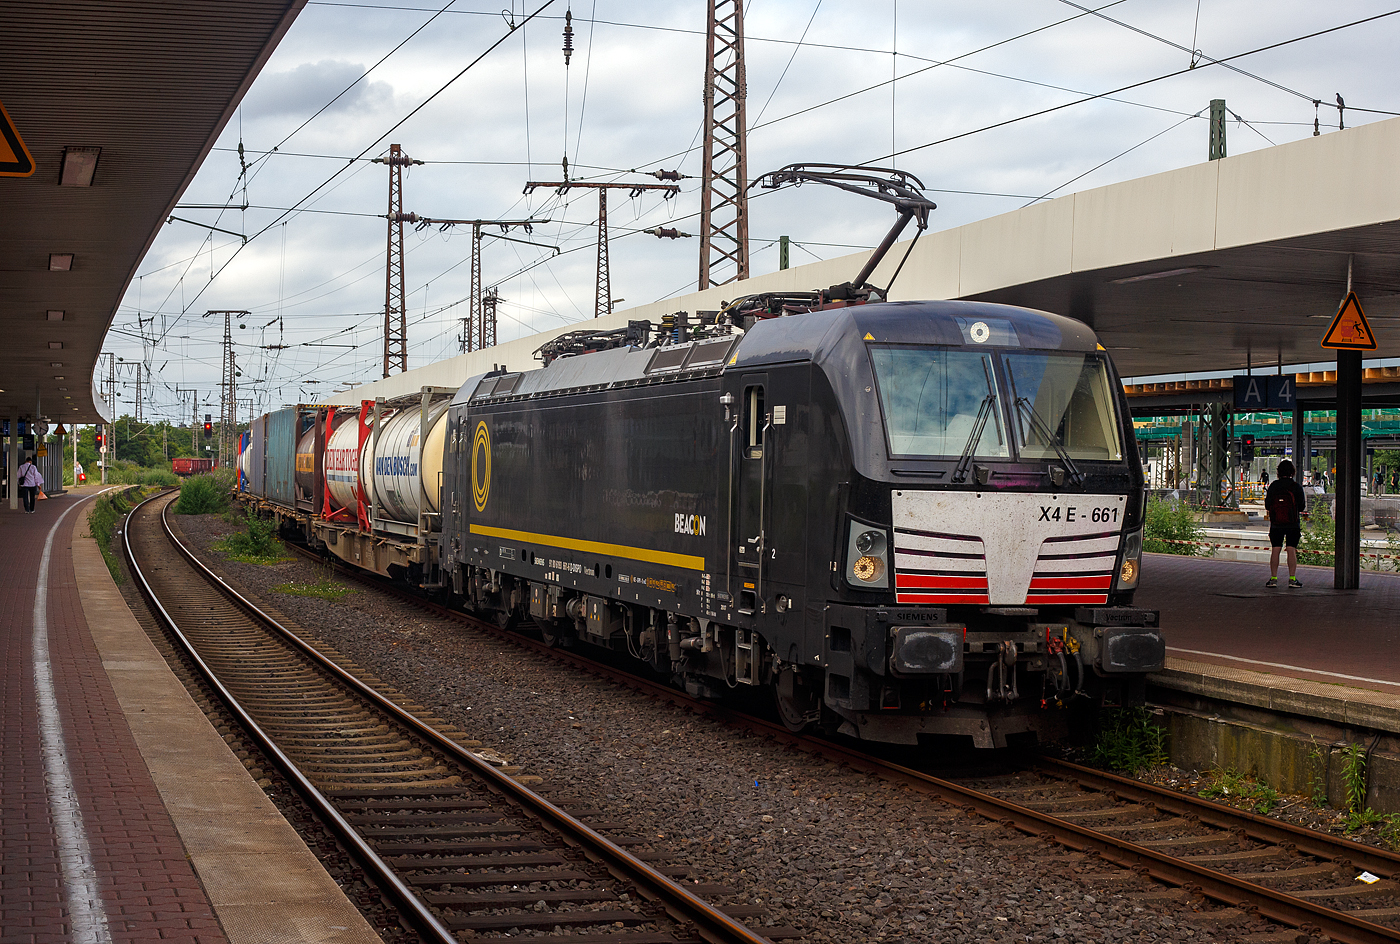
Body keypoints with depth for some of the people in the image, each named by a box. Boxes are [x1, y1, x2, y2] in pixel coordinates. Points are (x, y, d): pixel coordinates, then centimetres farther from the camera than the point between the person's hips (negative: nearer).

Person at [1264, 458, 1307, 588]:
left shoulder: (1273, 486, -3)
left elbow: (1267, 506, 2)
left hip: (1276, 524, 1)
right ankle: (1292, 579, -2)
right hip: (1293, 524, -1)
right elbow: (1302, 507, -2)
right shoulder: (1296, 487, -7)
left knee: (1275, 550, 3)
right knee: (1292, 550, 0)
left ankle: (1273, 578, 1)